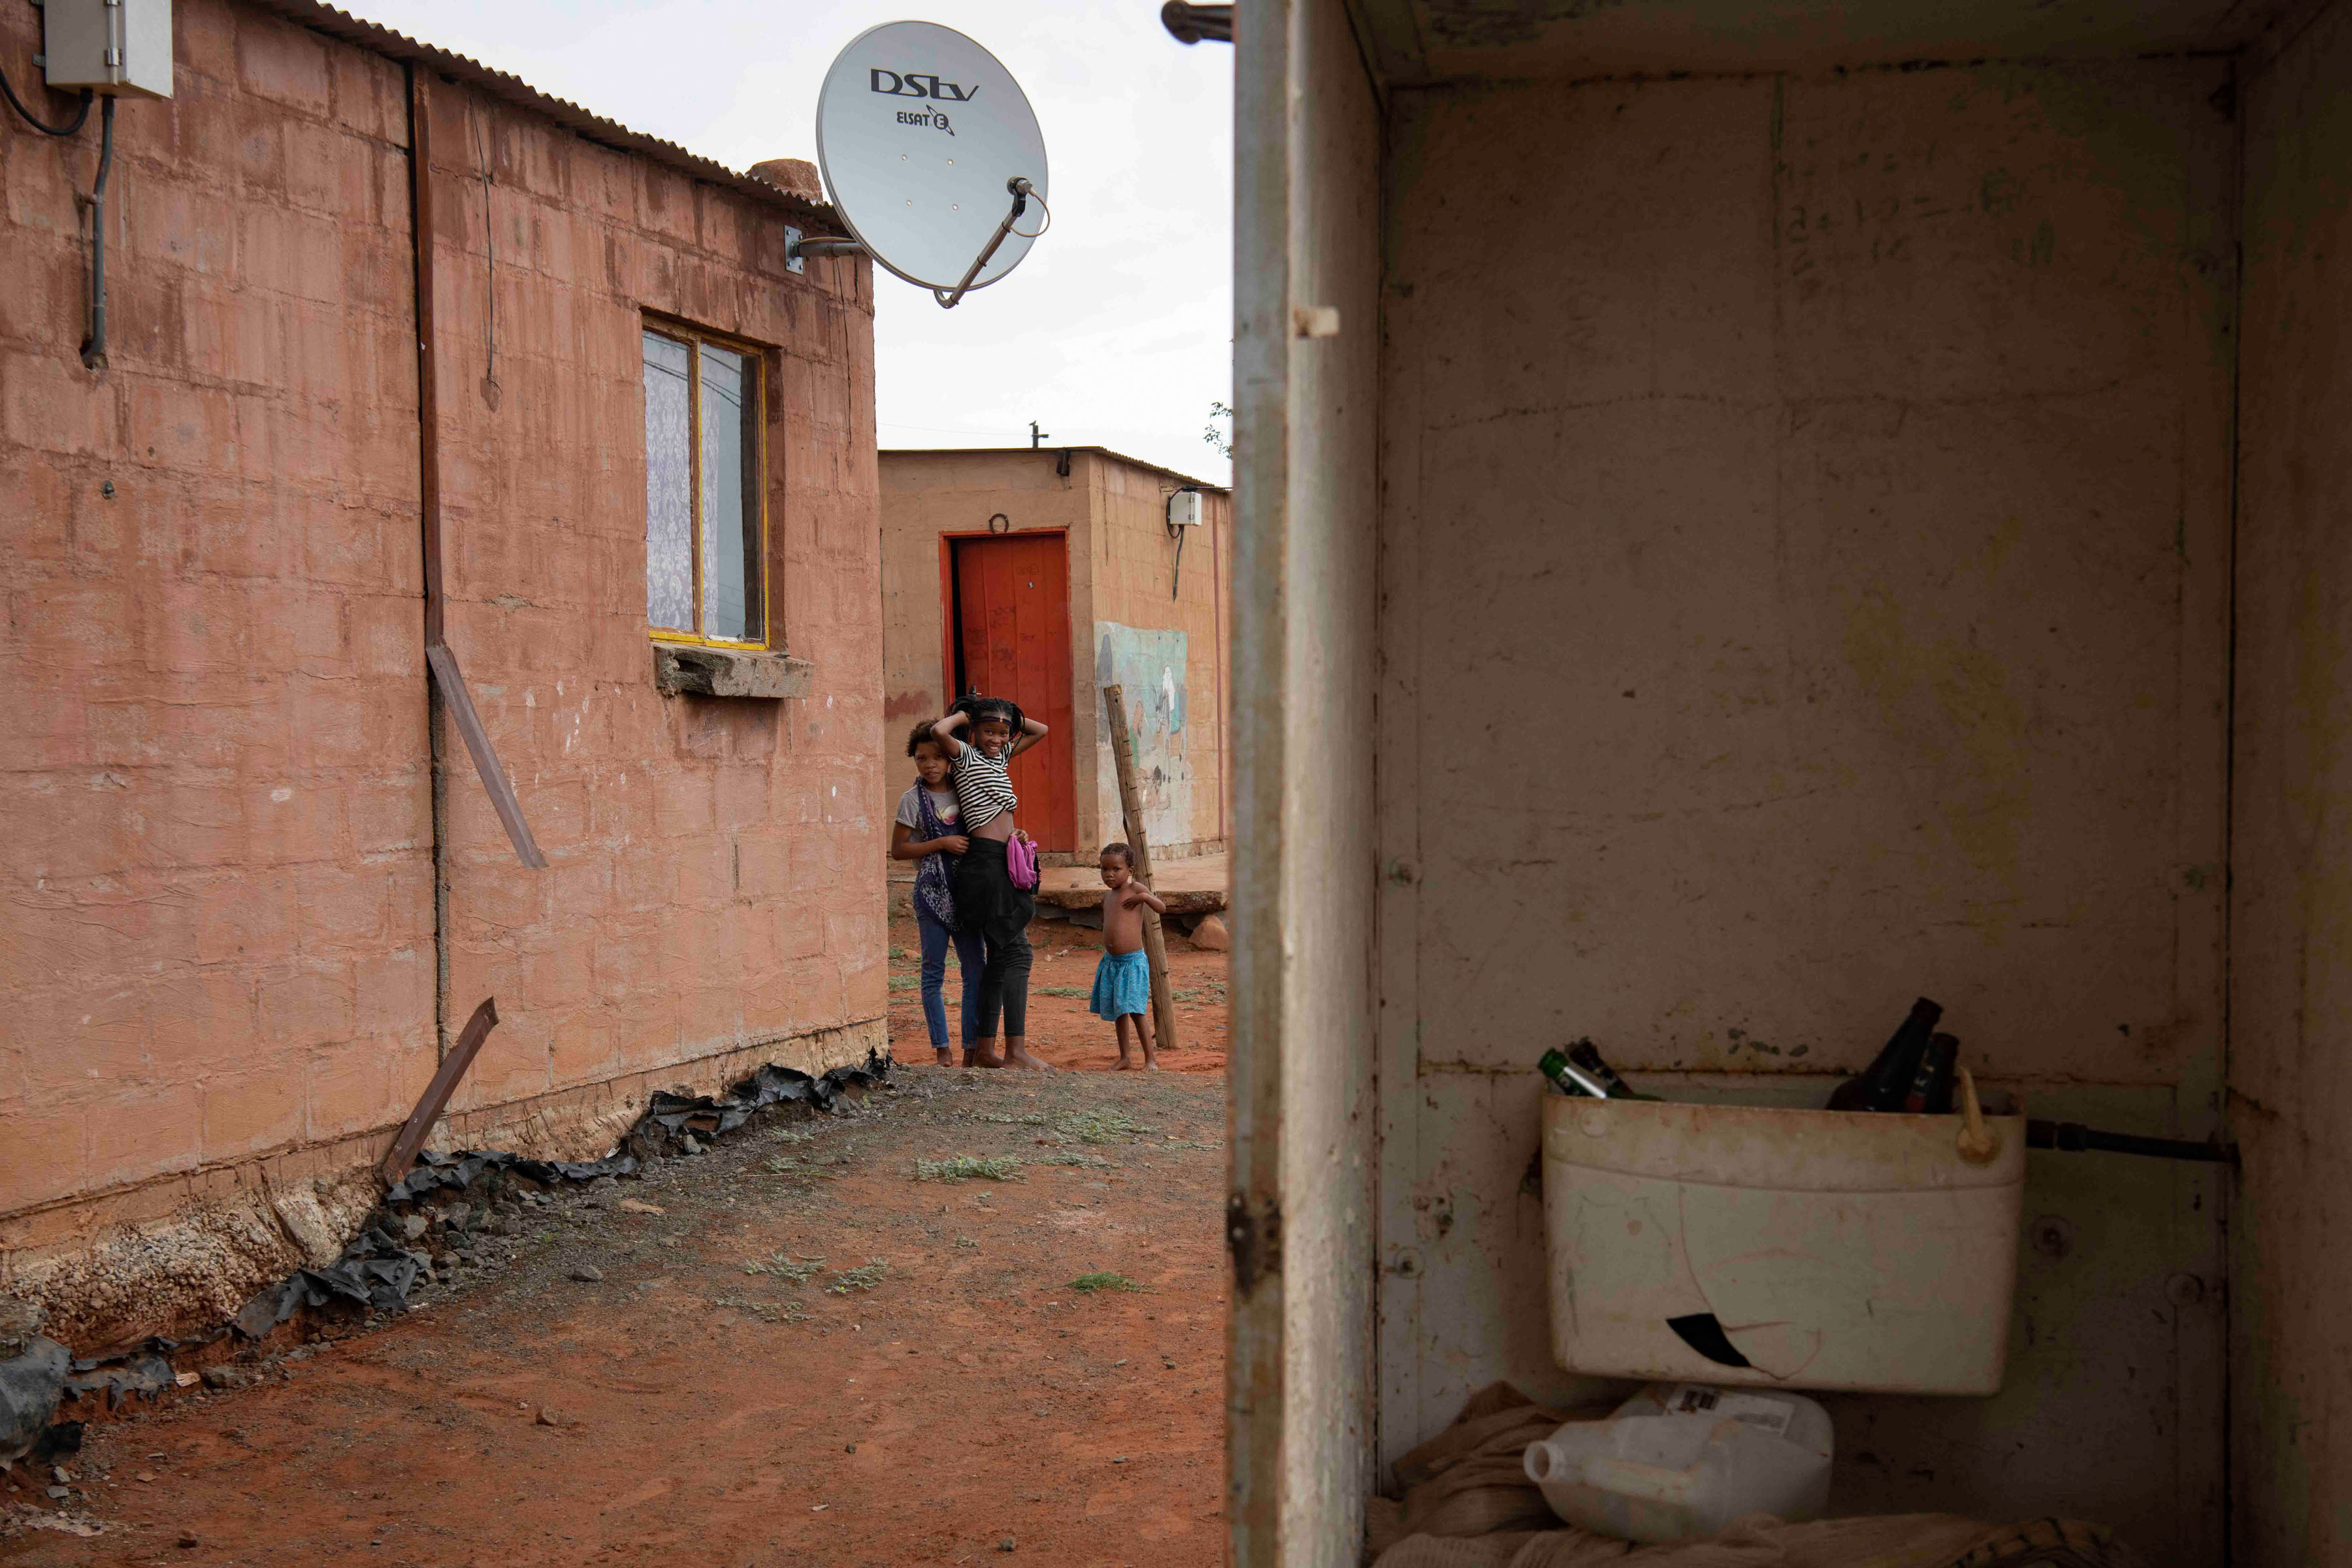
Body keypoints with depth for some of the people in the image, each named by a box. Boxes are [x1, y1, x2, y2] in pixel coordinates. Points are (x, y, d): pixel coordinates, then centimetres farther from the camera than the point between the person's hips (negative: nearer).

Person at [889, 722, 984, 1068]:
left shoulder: (961, 792, 9)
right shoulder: (913, 799, -4)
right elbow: (898, 850, -7)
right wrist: (943, 843, -15)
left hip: (964, 889, 5)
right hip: (931, 891, -5)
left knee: (975, 968, 4)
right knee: (934, 971, 0)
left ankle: (972, 1046, 11)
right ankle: (942, 1049, 5)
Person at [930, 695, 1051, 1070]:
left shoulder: (1000, 756, 20)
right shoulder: (966, 754, -2)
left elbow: (1039, 730, 31)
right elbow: (939, 731, -23)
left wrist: (1007, 717, 19)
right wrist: (963, 715, -4)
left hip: (1005, 864, 9)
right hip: (986, 860, -9)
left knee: (1000, 956, 8)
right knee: (1016, 951, -13)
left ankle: (984, 1050, 12)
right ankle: (1017, 1051, -15)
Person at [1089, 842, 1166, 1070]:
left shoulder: (1135, 889, -7)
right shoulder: (1107, 896, 12)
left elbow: (1162, 908, -10)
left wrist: (1145, 897, -24)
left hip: (1133, 961, -7)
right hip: (1111, 962, 7)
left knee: (1136, 1011, -12)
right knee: (1117, 1013, 12)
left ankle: (1150, 1058, -5)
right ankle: (1125, 1058, 23)